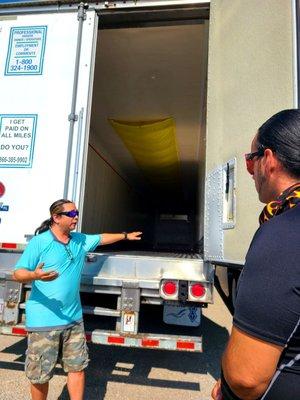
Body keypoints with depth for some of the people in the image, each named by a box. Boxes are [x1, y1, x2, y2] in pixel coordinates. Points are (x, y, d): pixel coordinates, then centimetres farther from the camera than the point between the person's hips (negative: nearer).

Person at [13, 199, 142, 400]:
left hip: (74, 319, 6)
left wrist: (126, 235, 30)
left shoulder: (80, 240, 8)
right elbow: (18, 273, -12)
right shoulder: (39, 242, -12)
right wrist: (34, 275, -34)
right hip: (44, 321, -5)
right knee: (40, 376, 9)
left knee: (77, 368, 14)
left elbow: (102, 238, 24)